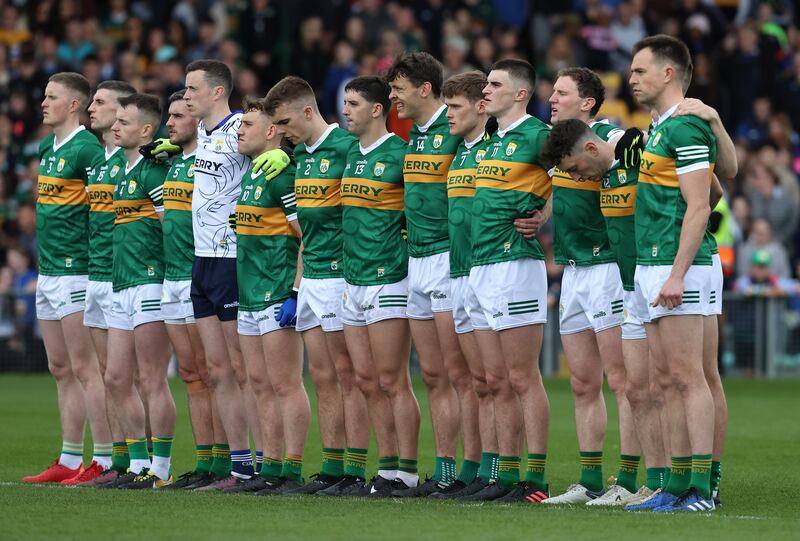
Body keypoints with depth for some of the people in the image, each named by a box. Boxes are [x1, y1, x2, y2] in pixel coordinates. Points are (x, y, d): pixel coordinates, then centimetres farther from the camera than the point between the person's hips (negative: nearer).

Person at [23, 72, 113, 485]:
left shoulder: (86, 148, -13)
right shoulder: (47, 147, 15)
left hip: (76, 270, -9)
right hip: (48, 271, 9)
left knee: (85, 368, -8)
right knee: (61, 369, 11)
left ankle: (105, 461, -6)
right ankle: (69, 461, 16)